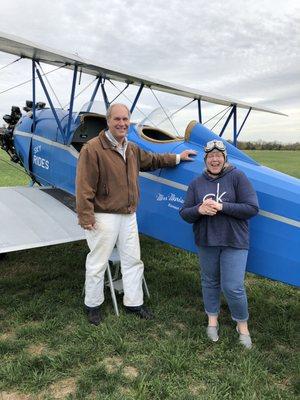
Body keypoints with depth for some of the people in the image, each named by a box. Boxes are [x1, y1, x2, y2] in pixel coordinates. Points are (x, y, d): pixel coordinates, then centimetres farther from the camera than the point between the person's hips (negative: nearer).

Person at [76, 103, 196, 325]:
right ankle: (93, 305, 28)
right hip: (104, 217, -7)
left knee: (133, 260, 15)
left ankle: (134, 303, 32)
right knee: (98, 263, 6)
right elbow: (84, 187, -18)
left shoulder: (132, 149, 11)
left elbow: (151, 160, 30)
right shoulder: (93, 149, -14)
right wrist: (86, 217, -20)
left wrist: (177, 158, 33)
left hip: (129, 216, 8)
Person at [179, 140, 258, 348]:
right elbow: (184, 213, 2)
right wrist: (199, 209, -19)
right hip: (206, 241, 3)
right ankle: (212, 320, 38)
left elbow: (252, 208, -12)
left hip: (234, 241, -3)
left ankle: (242, 325, 25)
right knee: (210, 281, 15)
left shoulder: (237, 177, -7)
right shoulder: (197, 183, 2)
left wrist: (221, 207, -20)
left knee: (232, 287, -2)